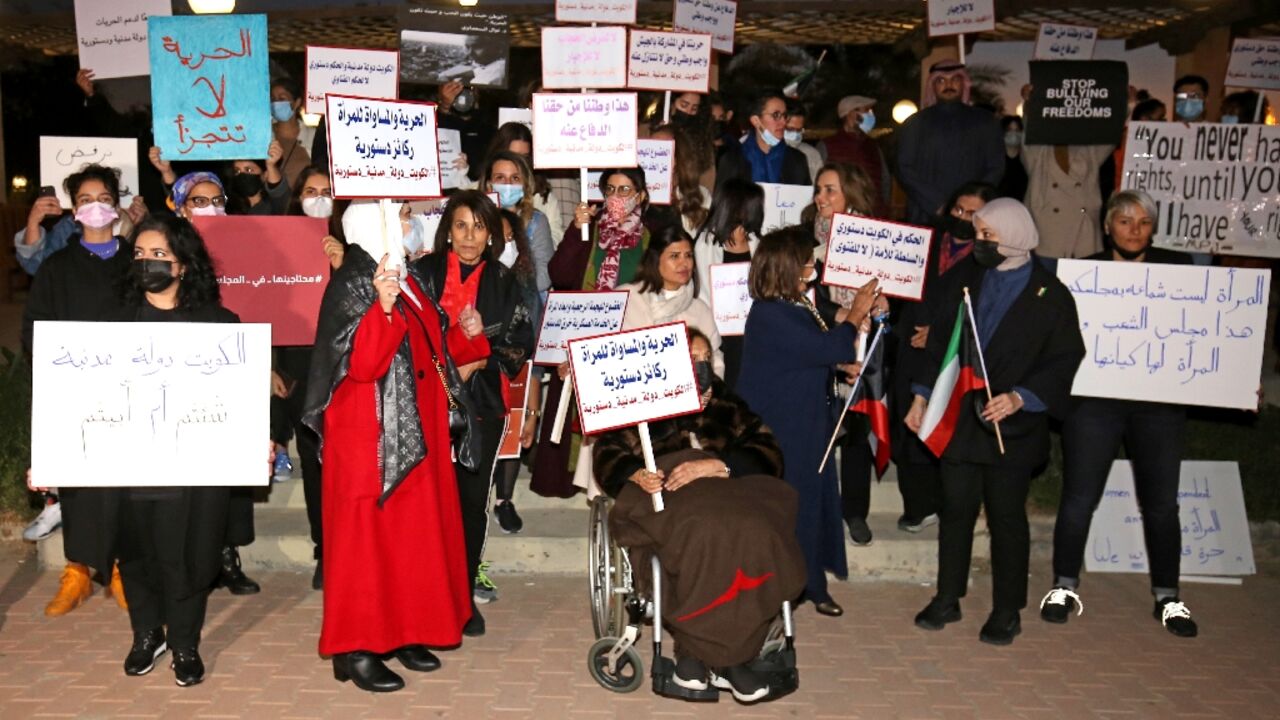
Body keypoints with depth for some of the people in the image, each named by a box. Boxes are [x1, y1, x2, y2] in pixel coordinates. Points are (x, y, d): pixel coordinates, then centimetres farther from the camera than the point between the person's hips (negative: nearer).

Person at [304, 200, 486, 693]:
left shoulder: (410, 280, 12)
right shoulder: (351, 286, -13)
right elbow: (359, 364, -26)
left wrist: (465, 336, 4)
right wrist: (382, 309, -36)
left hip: (418, 435, 9)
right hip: (370, 437, -9)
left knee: (417, 535, 13)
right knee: (366, 538, -2)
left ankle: (405, 631, 26)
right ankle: (355, 650, 7)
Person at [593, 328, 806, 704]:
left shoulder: (728, 405, 27)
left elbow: (767, 454, 10)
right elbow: (608, 454, 11)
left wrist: (716, 466, -9)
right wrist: (636, 474, -12)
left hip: (730, 490, 2)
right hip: (664, 497, -2)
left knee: (753, 531, -33)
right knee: (703, 532, -37)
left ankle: (697, 651, -27)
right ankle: (726, 657, -27)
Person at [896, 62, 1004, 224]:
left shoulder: (983, 121, 15)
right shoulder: (915, 123, 13)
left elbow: (996, 168, 11)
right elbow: (905, 169, 5)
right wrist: (938, 205, -7)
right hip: (926, 217, 0)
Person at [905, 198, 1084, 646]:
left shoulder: (1050, 294, -7)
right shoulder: (963, 277, 5)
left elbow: (1064, 360, -9)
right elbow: (940, 340, 10)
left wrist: (1021, 398, -21)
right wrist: (922, 395, 6)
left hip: (1013, 425, -3)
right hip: (959, 416, 4)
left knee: (1007, 517, 6)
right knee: (956, 509, 11)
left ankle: (1007, 611, 21)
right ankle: (947, 599, 25)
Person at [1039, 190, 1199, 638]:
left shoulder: (1177, 268, 6)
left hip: (1159, 403, 1)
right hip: (1095, 400, -1)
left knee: (1161, 503, 8)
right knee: (1079, 498, 2)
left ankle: (1167, 597, 23)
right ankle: (1065, 587, 19)